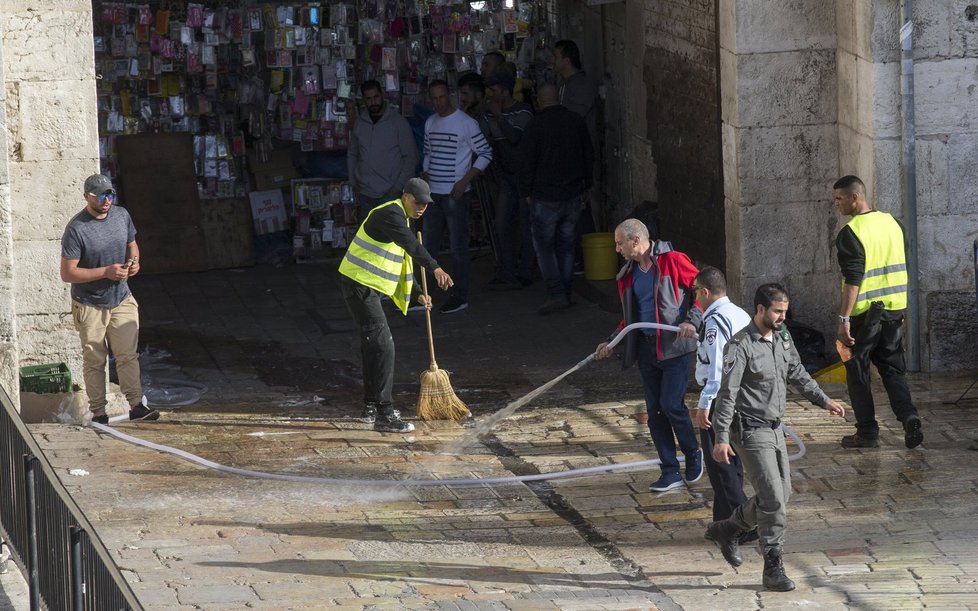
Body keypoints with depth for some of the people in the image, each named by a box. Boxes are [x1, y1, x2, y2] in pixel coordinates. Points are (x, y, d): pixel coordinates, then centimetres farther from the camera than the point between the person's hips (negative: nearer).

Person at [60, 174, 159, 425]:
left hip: (122, 300, 4)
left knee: (128, 355, 0)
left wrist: (133, 261, -6)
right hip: (90, 306, -4)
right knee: (94, 361, 6)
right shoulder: (76, 229, -20)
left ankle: (136, 404, 3)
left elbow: (132, 244, 17)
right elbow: (67, 273, -19)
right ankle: (98, 413, 12)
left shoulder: (121, 215, -1)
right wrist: (106, 272, -25)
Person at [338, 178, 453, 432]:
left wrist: (417, 294, 21)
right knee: (383, 346, -15)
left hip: (366, 287, 11)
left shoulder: (400, 218, 19)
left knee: (373, 345, 20)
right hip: (359, 285, -11)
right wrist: (435, 268, -45)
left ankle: (371, 407, 31)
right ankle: (384, 415, -17)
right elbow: (412, 245, -33)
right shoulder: (390, 214, -15)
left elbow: (403, 264, 27)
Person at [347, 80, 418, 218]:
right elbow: (352, 154, 18)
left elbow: (411, 157, -6)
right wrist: (353, 182, 8)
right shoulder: (359, 124, 8)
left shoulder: (398, 121, -5)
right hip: (364, 193, 5)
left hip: (389, 192, -5)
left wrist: (399, 185, -11)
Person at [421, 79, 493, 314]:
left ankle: (460, 297, 5)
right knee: (427, 244, 11)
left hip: (456, 195, -6)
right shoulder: (430, 123, 10)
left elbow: (485, 154, -9)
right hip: (433, 194, 6)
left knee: (458, 247, -1)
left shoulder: (465, 123, -10)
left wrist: (465, 181, -15)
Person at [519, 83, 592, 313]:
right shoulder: (576, 122, 3)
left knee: (544, 246, 2)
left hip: (545, 197, -5)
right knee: (566, 245, 13)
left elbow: (527, 162, -10)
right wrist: (585, 186, 23)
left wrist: (527, 191, 2)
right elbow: (589, 157, 12)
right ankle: (565, 293, 15)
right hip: (573, 196, 5)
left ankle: (556, 294, -8)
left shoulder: (536, 125, -13)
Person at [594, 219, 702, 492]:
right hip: (646, 347, 7)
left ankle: (694, 454, 14)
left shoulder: (673, 262, -9)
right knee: (655, 411, 4)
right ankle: (671, 473, 10)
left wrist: (692, 321, -18)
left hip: (674, 346, -7)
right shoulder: (628, 275, 13)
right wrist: (611, 343, 14)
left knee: (671, 405, -12)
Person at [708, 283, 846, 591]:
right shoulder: (741, 346, -18)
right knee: (772, 497, -11)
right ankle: (773, 568, -3)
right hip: (750, 430, -8)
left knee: (781, 493, 14)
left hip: (775, 428, 8)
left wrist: (824, 401, 22)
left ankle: (727, 530, 33)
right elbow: (727, 393, -22)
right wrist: (722, 438, -27)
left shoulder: (782, 338, 7)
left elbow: (797, 374, 23)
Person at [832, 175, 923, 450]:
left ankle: (867, 432, 8)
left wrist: (844, 318, -20)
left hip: (864, 312, -6)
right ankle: (909, 418, -7)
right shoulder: (890, 222, 7)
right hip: (894, 308, 6)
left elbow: (853, 280, -21)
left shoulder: (851, 233, -16)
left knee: (858, 371, 7)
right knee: (893, 368, 13)